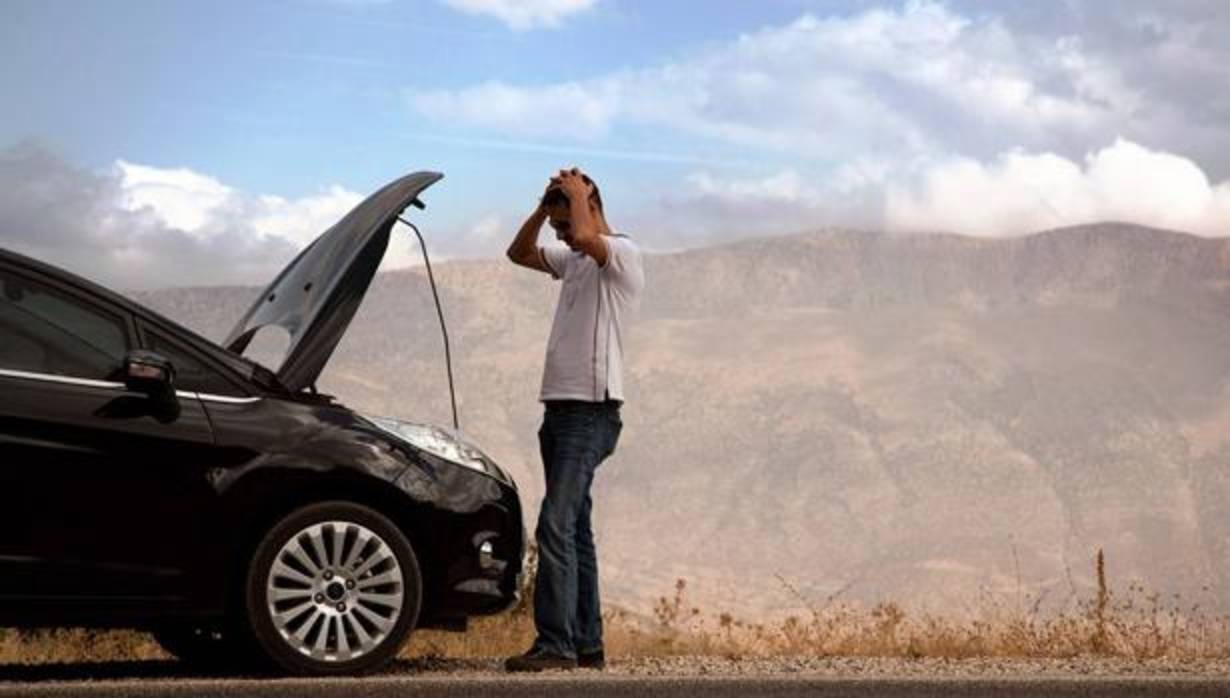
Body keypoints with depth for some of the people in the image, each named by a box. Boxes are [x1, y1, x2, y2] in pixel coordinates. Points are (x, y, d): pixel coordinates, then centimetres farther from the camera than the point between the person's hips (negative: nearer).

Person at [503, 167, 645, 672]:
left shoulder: (623, 255, -8)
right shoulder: (574, 262, 20)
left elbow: (586, 238, -28)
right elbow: (519, 253, 27)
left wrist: (576, 195, -10)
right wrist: (544, 205, 14)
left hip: (591, 412, -10)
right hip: (561, 407, 10)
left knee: (556, 525, -17)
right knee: (573, 530, 10)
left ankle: (556, 644, -20)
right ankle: (587, 645, 13)